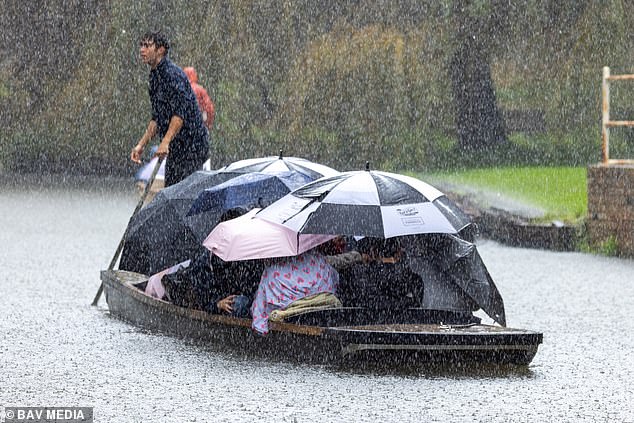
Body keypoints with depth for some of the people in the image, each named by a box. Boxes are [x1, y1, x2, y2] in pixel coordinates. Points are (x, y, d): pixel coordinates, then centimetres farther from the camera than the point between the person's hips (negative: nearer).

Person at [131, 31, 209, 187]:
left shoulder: (172, 73, -15)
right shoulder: (155, 76, 16)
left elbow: (180, 113, -25)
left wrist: (165, 142, -32)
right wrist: (141, 145, 18)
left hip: (191, 146, -10)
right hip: (175, 147, 10)